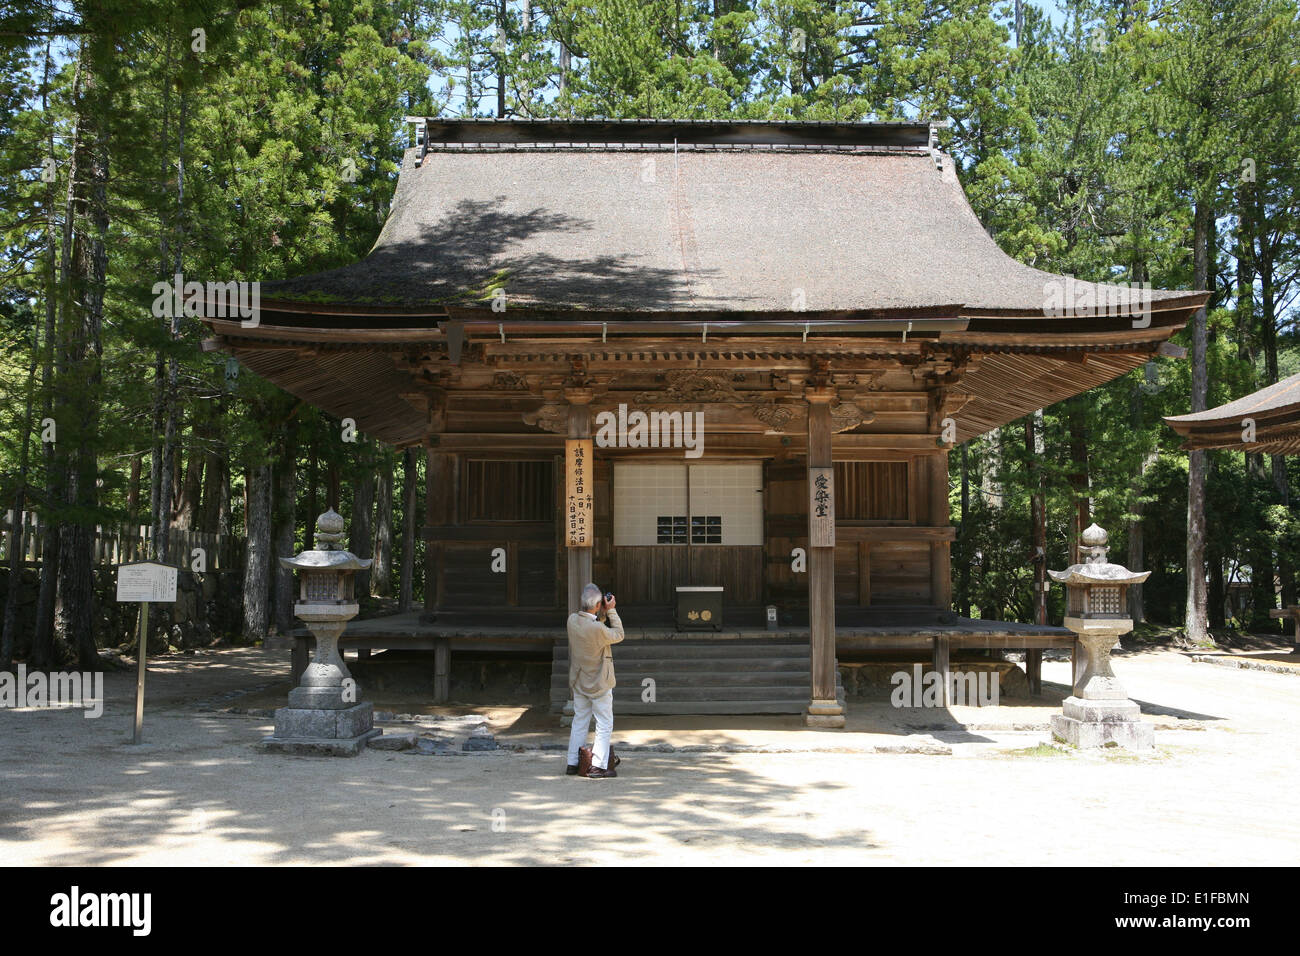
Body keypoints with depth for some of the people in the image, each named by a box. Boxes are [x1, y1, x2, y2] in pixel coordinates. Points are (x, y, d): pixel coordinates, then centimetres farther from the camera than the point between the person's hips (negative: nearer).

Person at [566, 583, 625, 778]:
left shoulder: (572, 620, -8)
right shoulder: (597, 628, -28)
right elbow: (618, 635, -11)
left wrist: (602, 613, 1)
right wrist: (611, 610, -9)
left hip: (578, 682, 7)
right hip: (598, 683, -7)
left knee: (579, 721, 16)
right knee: (604, 725, 4)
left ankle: (572, 763, 20)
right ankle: (598, 766, 1)